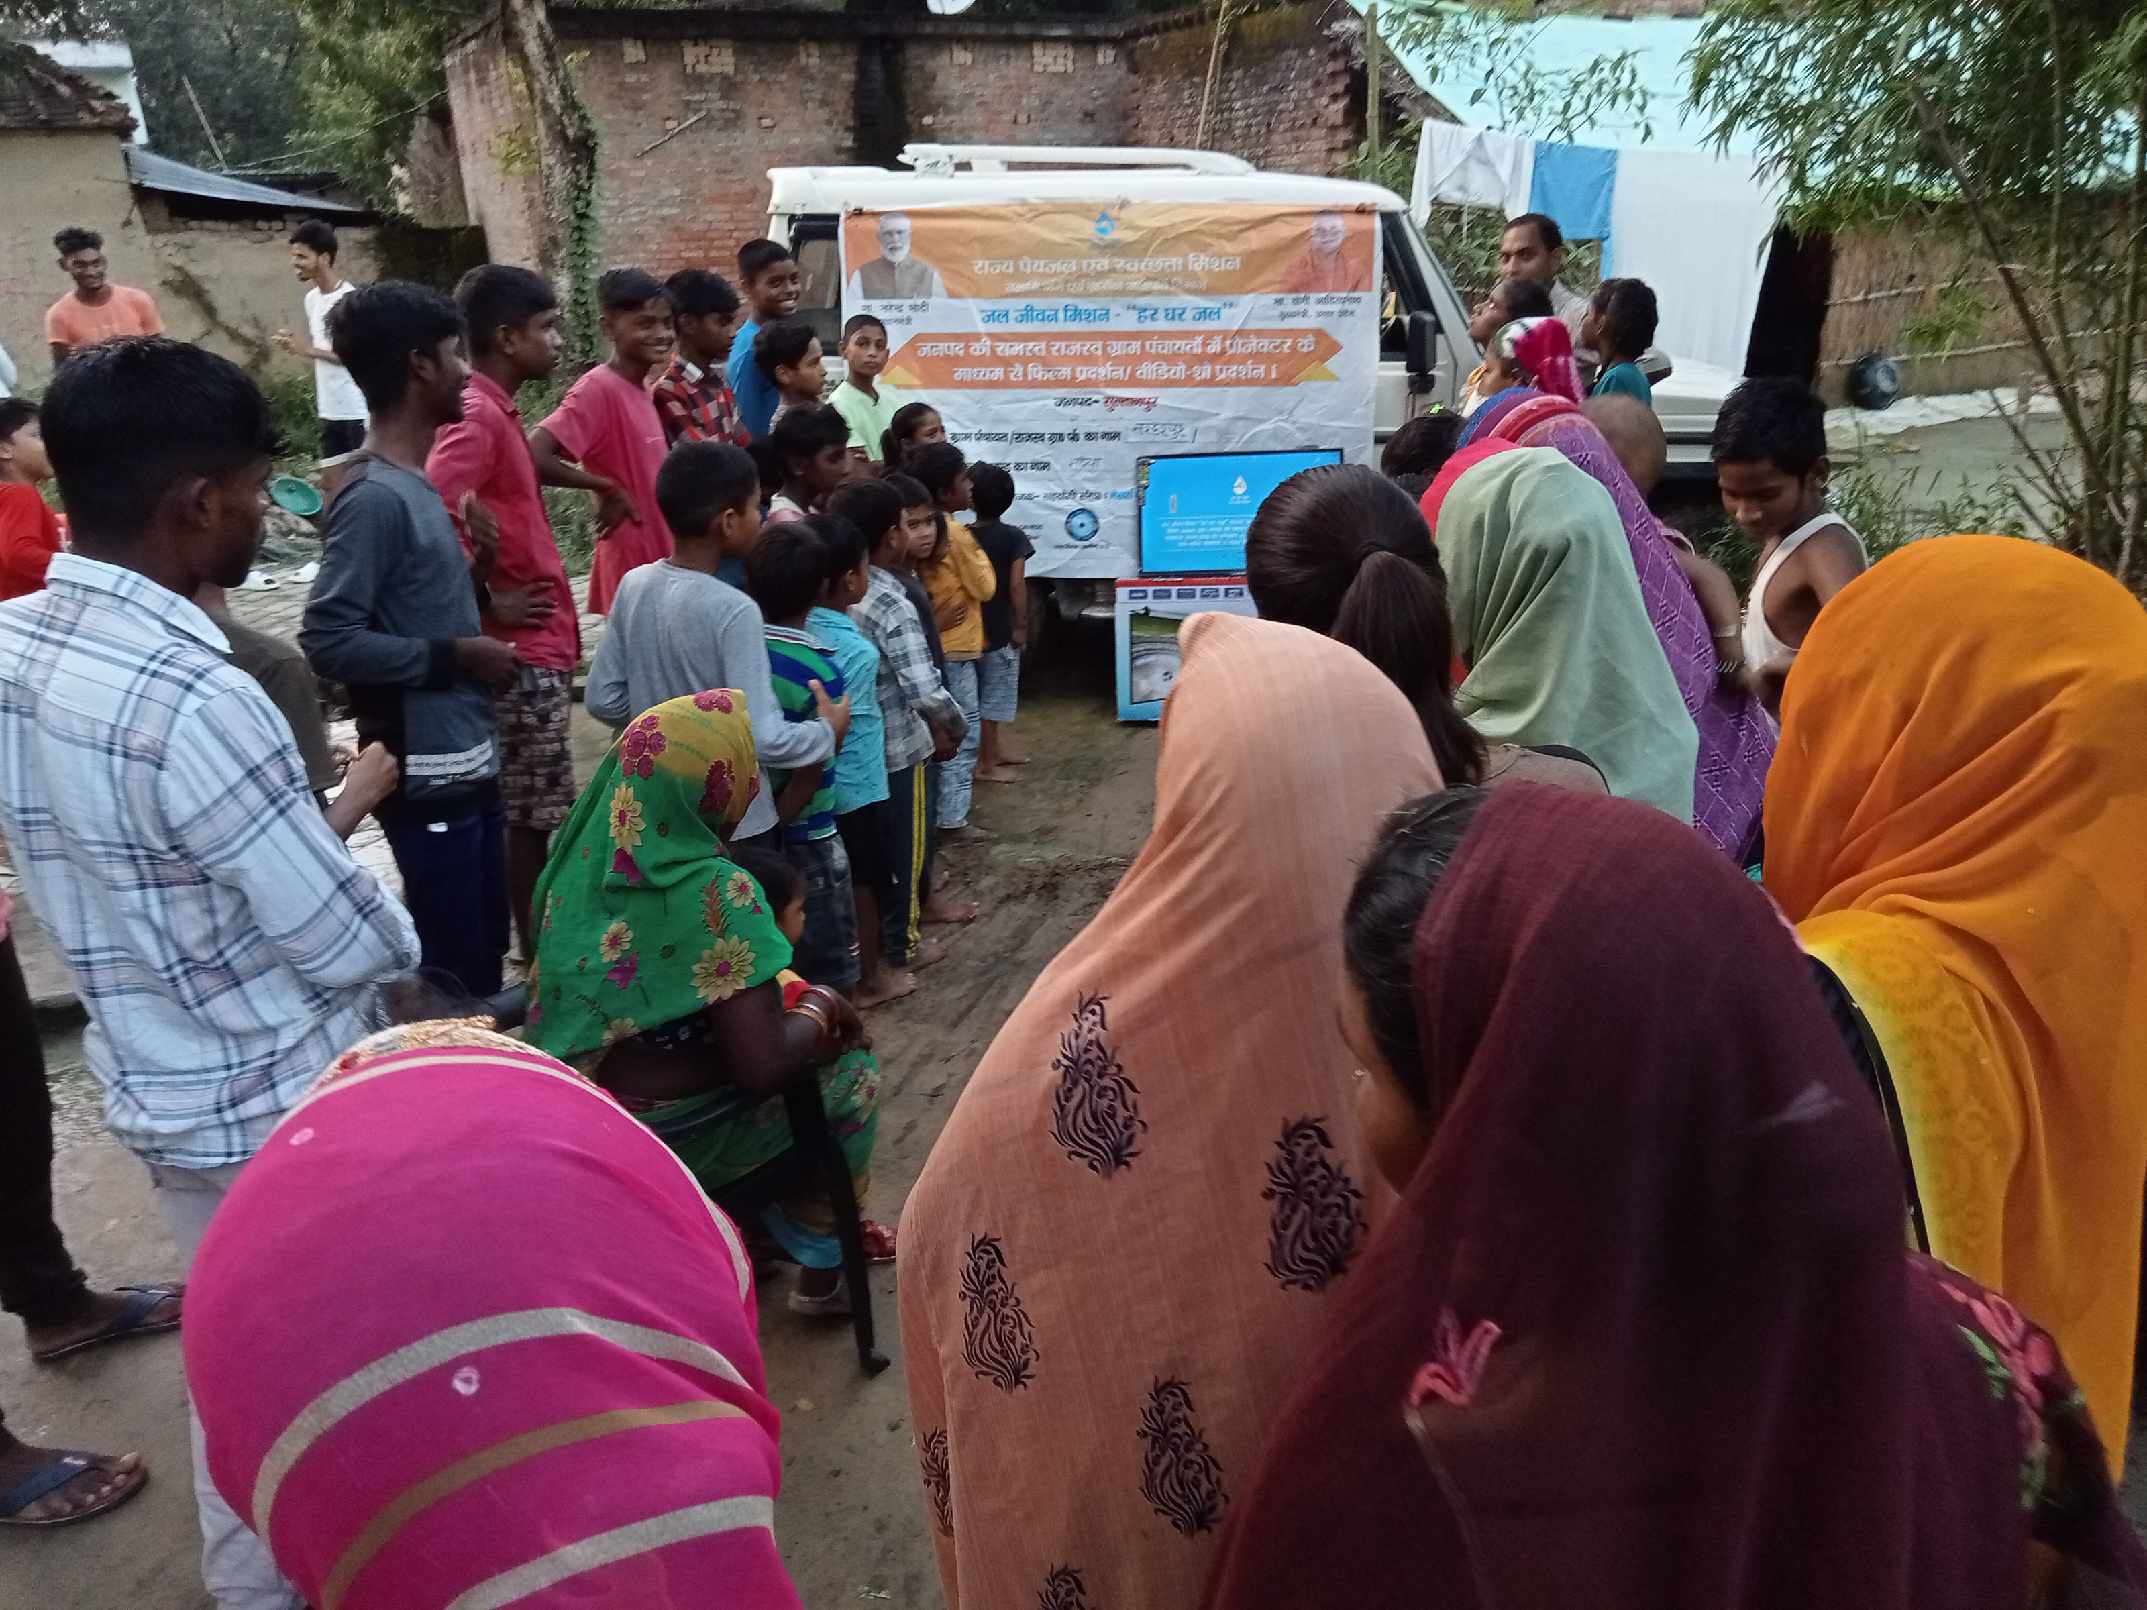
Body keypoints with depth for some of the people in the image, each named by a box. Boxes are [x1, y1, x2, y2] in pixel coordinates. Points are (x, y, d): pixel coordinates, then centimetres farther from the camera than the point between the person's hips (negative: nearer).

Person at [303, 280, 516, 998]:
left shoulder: (414, 484, 10)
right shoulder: (374, 497, -18)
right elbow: (329, 639, -22)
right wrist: (456, 658, -17)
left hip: (467, 759, 10)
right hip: (425, 773, -10)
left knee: (485, 949, 20)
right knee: (454, 973, 0)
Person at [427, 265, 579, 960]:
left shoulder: (497, 412, 13)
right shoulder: (476, 416, -17)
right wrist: (488, 602, -18)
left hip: (536, 645, 10)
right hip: (521, 651, -10)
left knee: (532, 814, 16)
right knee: (532, 817, -1)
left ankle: (540, 947, 27)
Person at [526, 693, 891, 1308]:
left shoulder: (584, 857, -4)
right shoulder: (713, 891, -25)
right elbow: (763, 1067, -27)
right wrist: (820, 1012, -6)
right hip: (674, 1134, -7)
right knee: (850, 1069, 11)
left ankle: (787, 1219, 35)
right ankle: (824, 1267, 22)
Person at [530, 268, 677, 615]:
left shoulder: (641, 389, 10)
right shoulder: (598, 389, -16)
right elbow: (535, 457, -27)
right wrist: (608, 488, -20)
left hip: (660, 563, 9)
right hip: (631, 568, -9)